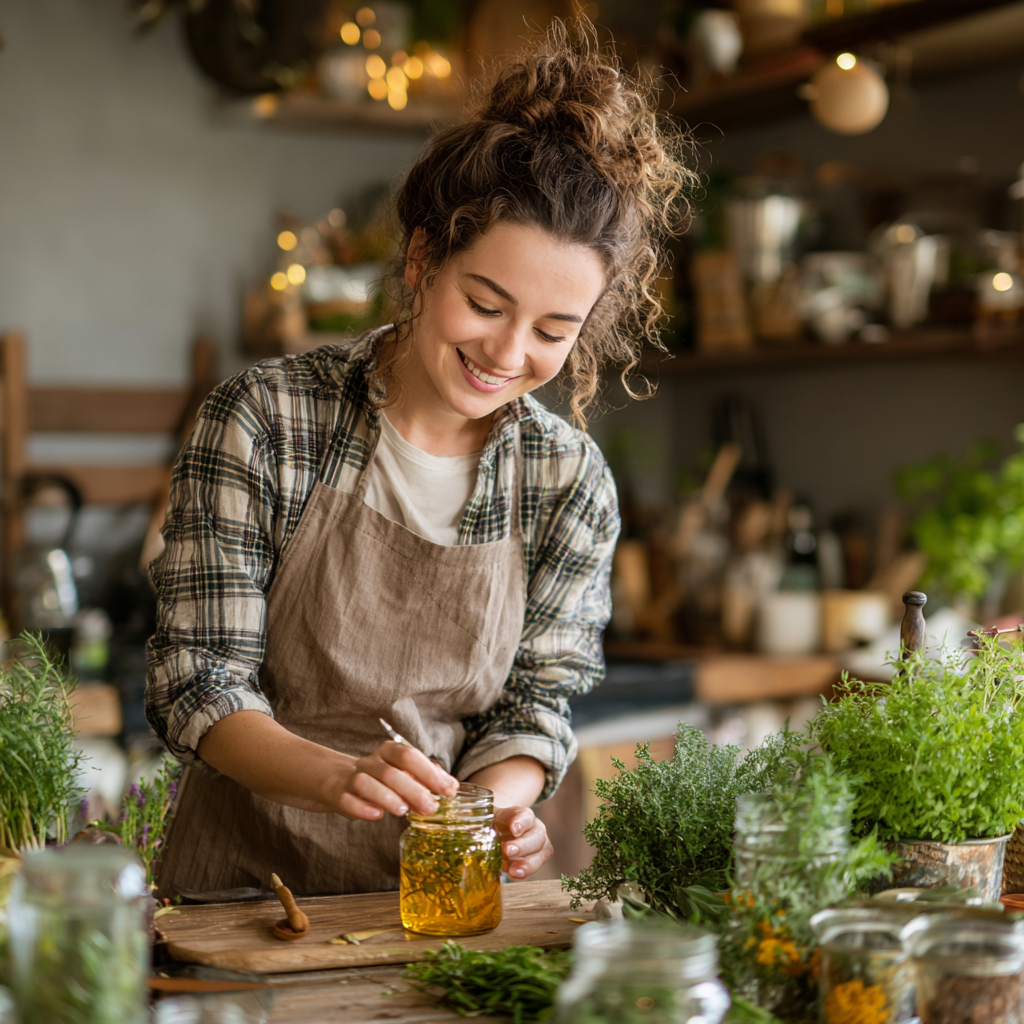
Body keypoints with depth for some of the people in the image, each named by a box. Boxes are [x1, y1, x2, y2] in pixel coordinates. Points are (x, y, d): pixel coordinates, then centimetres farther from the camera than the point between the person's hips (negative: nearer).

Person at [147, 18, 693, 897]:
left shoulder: (572, 482, 1)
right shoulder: (261, 421, -8)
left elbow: (535, 703, 5)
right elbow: (197, 685, -9)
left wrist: (496, 806, -17)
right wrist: (340, 776, -27)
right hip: (249, 880, -2)